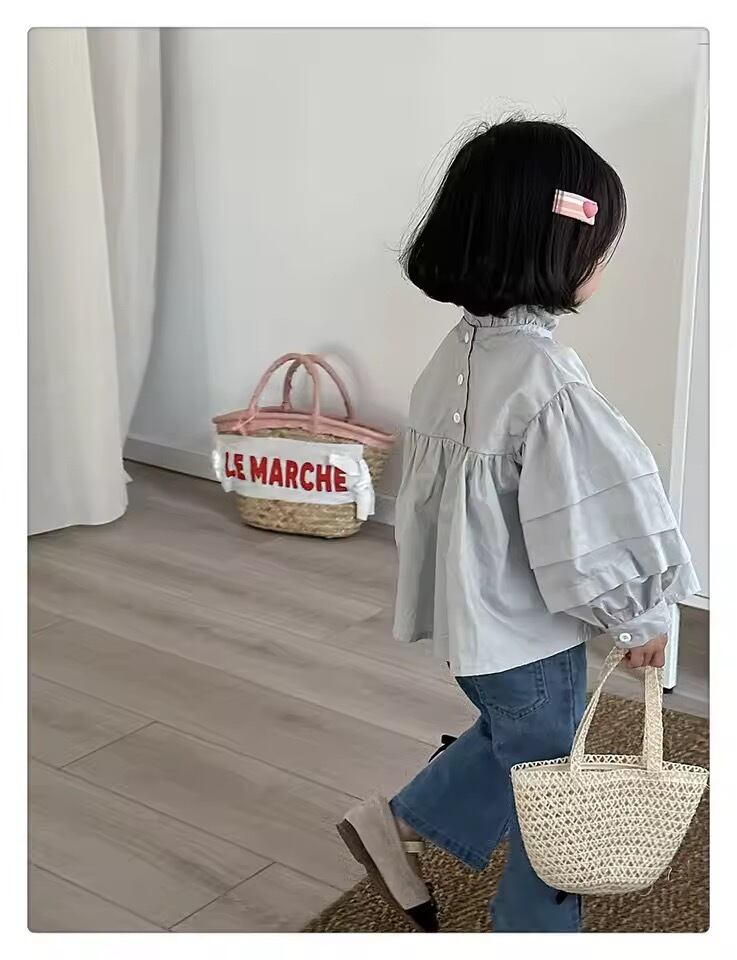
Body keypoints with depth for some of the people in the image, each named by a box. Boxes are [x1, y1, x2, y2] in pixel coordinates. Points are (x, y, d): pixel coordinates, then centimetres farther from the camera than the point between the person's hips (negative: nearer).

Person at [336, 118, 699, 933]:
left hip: (468, 610, 8)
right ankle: (535, 929, 31)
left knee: (510, 742, 32)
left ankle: (401, 824, 35)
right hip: (528, 631, -8)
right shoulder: (547, 379, -29)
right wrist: (639, 617, -8)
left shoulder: (459, 350, -1)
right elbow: (592, 522, -25)